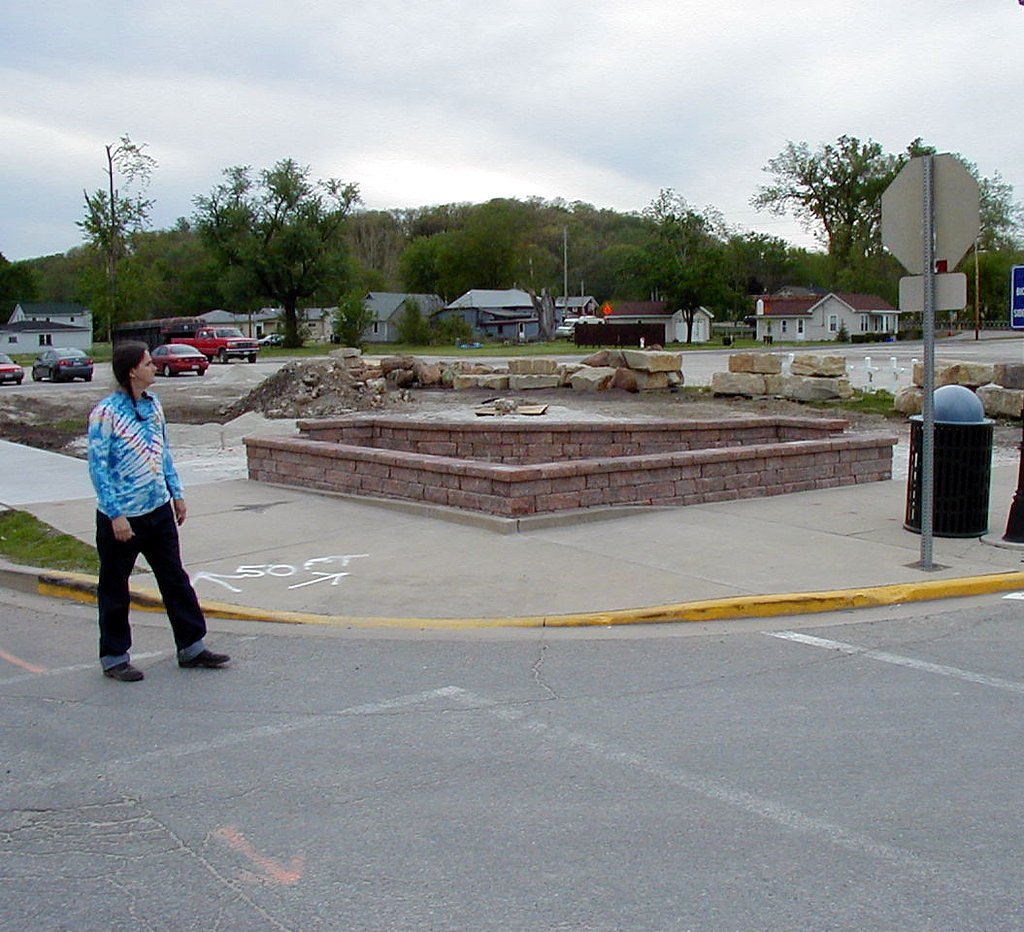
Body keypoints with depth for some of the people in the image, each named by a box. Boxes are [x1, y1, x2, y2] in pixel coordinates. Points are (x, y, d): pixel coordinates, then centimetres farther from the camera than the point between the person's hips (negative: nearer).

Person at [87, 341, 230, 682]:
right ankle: (114, 657, 22)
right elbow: (98, 467, -15)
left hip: (158, 510, 7)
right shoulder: (105, 413, -16)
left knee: (175, 579, 12)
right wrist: (116, 515, -18)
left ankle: (191, 647, 23)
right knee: (115, 589, 8)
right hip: (121, 517, -7)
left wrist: (176, 493, 13)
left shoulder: (152, 404, 5)